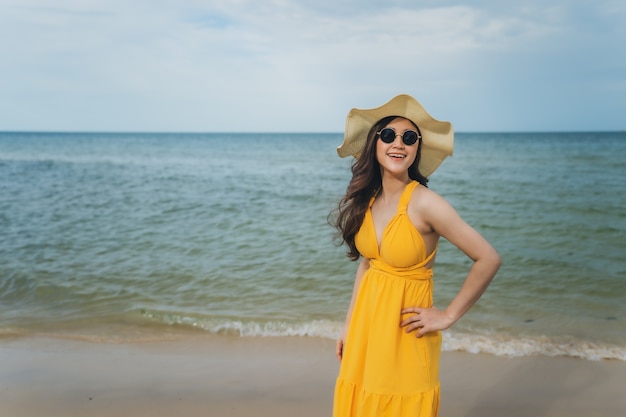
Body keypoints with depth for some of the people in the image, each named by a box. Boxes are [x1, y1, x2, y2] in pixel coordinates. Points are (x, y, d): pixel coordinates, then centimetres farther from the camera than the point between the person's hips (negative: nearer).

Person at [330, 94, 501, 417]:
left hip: (404, 331, -6)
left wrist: (448, 316, -11)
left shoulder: (424, 202, -18)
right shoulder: (366, 199, 1)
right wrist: (349, 325, 13)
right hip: (365, 323, 6)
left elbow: (488, 260, -17)